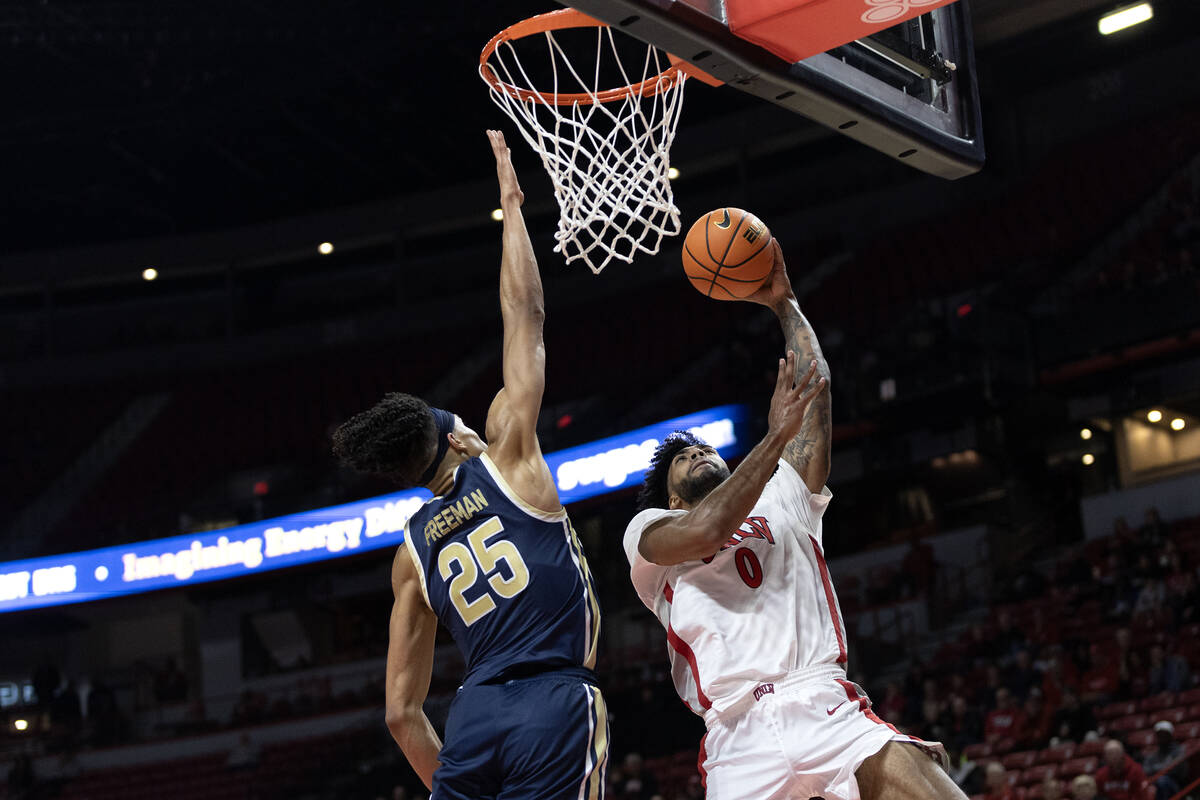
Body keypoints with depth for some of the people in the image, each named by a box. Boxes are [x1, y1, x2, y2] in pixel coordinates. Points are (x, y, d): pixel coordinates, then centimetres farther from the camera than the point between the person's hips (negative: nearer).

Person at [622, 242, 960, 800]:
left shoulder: (781, 500, 30)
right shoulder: (647, 532, 19)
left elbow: (813, 389, 24)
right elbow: (708, 529, -4)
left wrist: (784, 305, 27)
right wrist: (775, 436, 2)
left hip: (829, 709, 2)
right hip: (740, 738, -2)